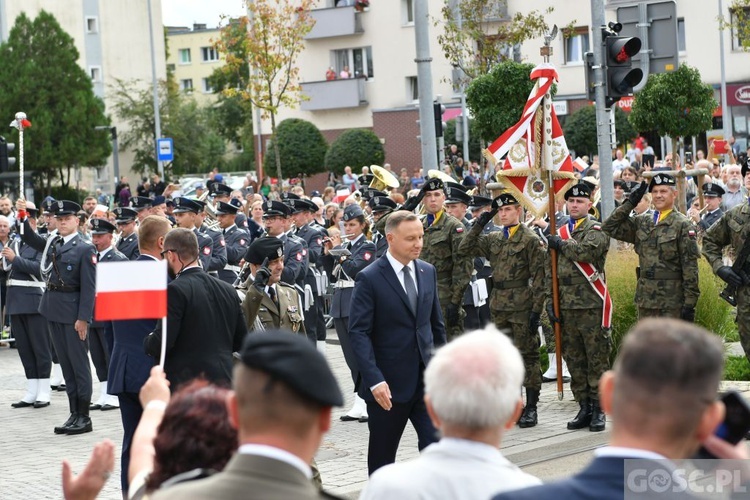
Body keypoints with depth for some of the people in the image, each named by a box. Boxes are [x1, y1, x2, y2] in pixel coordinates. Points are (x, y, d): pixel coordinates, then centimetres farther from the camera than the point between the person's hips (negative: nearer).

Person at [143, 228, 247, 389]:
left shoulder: (176, 290, -12)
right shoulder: (228, 290, 9)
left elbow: (162, 342, -16)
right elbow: (241, 340, 13)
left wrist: (148, 342, 5)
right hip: (224, 381, 7)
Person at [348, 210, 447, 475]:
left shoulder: (428, 272, 8)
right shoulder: (370, 278, -10)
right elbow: (359, 333, -14)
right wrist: (375, 380, -22)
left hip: (426, 378, 4)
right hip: (388, 383, -4)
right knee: (382, 456, 10)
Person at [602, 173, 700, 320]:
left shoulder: (682, 225, -6)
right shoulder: (642, 223, 11)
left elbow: (690, 267, -10)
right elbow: (609, 228, 7)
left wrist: (690, 302, -14)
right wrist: (629, 203, 0)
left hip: (672, 302, -6)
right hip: (645, 300, 6)